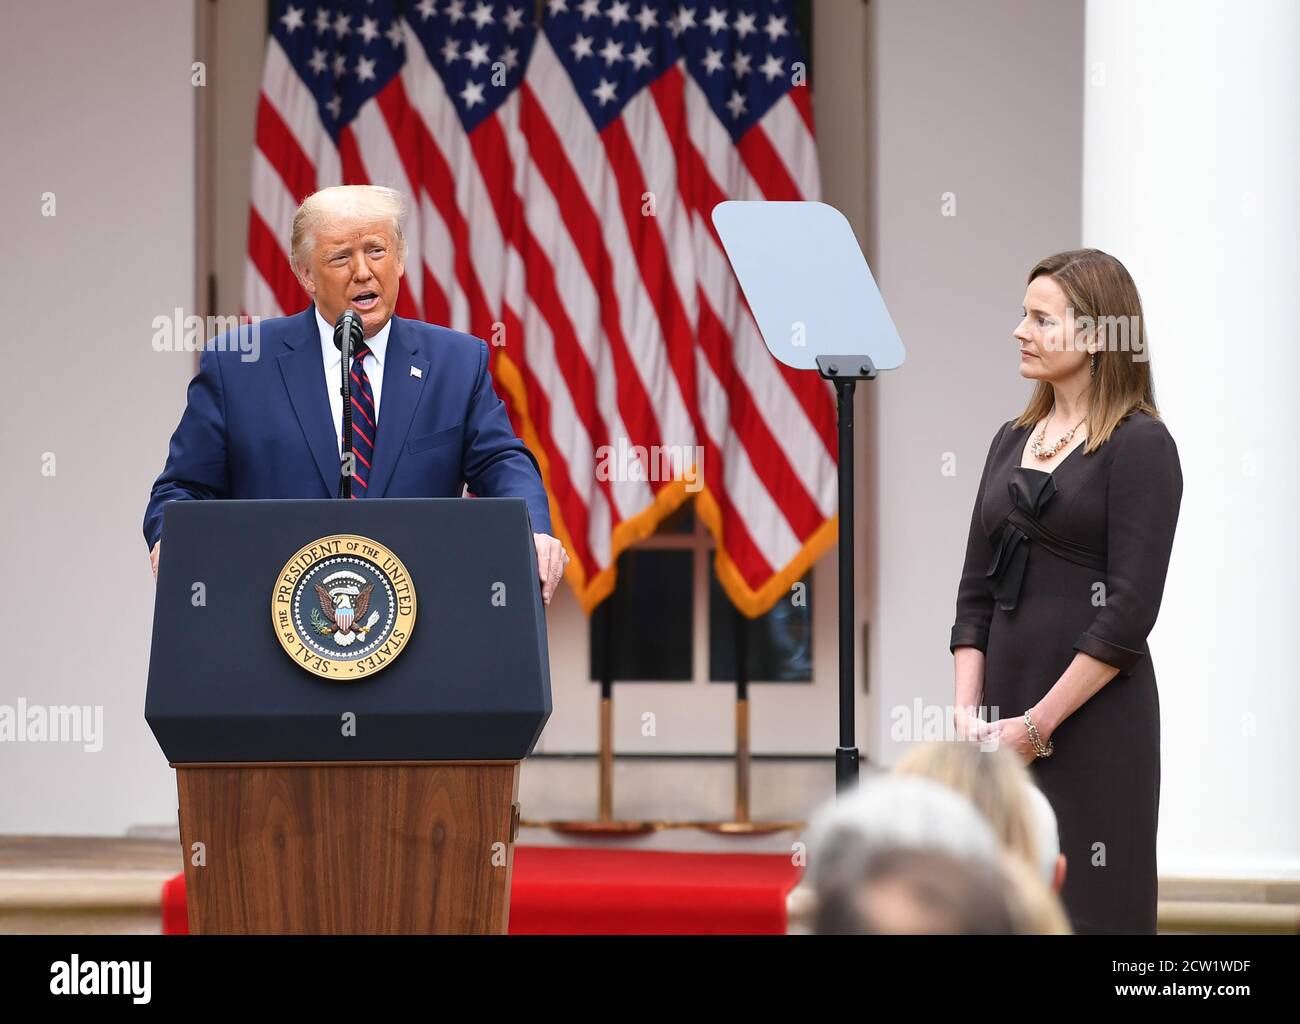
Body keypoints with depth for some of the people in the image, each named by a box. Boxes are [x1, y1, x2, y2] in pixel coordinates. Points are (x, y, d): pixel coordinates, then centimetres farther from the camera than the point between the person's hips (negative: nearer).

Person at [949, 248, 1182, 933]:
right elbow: (977, 590, 13)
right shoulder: (1012, 442, 14)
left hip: (1095, 716, -6)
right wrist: (968, 709, -2)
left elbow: (1130, 609, -13)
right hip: (1005, 718, 6)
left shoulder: (1139, 444, -6)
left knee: (1088, 904, -4)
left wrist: (1037, 725, -14)